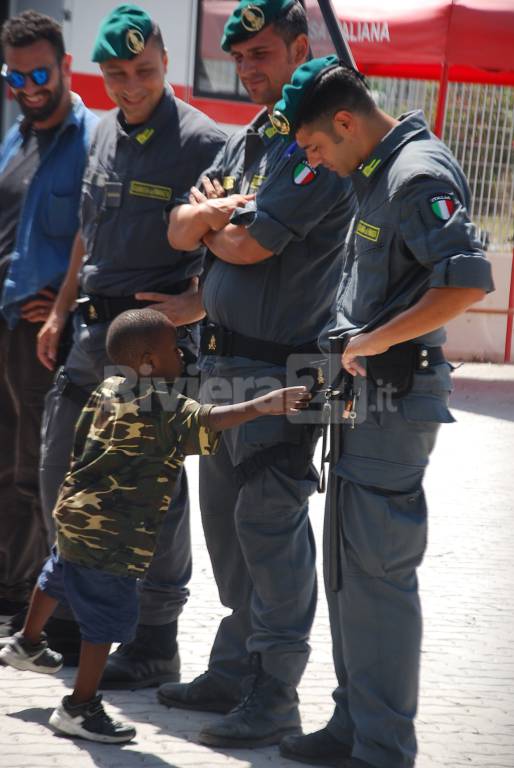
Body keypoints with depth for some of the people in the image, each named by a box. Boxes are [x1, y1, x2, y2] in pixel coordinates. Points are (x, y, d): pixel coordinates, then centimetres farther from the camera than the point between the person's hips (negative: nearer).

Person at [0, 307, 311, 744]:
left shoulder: (106, 392, 6)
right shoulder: (160, 405, -21)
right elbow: (206, 420, -37)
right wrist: (264, 405, -47)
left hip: (77, 512, 10)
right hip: (112, 536, -10)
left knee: (60, 576, 33)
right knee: (109, 616, -2)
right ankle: (80, 708, 4)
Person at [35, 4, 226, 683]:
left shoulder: (201, 142, -10)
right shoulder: (106, 134, 13)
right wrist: (60, 312, 21)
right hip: (94, 327, 8)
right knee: (61, 475, 12)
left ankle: (155, 644, 7)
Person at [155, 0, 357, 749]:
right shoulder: (243, 142, 16)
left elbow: (249, 245, -18)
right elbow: (181, 231, 11)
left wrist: (212, 223, 2)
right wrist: (216, 212, -8)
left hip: (282, 367, -9)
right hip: (222, 361, 9)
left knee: (269, 526, -6)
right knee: (226, 520, 13)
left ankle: (275, 694, 1)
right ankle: (233, 671, 23)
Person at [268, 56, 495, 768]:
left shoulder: (419, 175, -16)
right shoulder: (378, 171, 14)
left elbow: (467, 281, -27)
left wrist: (371, 342, -20)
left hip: (395, 396, -10)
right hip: (367, 393, 10)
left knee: (375, 570, -7)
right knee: (347, 567, 16)